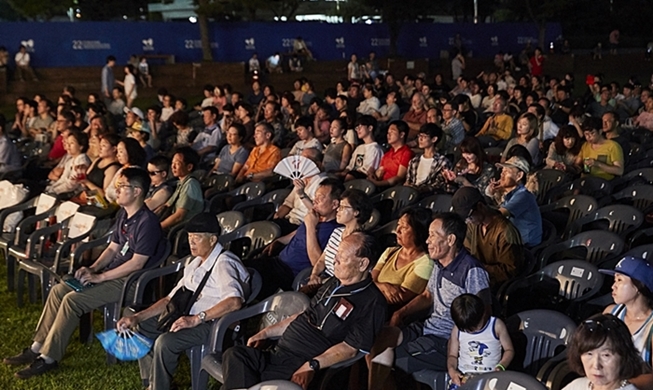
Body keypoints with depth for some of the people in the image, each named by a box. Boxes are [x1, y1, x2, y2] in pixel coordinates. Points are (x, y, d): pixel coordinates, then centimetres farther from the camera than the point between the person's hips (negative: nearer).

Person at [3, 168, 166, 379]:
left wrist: (100, 277, -19)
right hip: (112, 272, 10)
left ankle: (48, 358, -10)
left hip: (130, 281, -10)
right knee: (58, 290, 0)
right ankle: (38, 348, 7)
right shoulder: (123, 214, 9)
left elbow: (137, 263, -24)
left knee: (72, 300, -21)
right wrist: (92, 268, -1)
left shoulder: (147, 222, -21)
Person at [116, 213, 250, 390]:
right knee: (142, 327, 11)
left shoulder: (224, 263, -16)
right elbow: (170, 299, 16)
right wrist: (137, 317, 5)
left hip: (215, 323, -10)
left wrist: (196, 319, -33)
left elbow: (234, 301, -32)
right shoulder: (195, 264, 15)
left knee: (165, 342, -29)